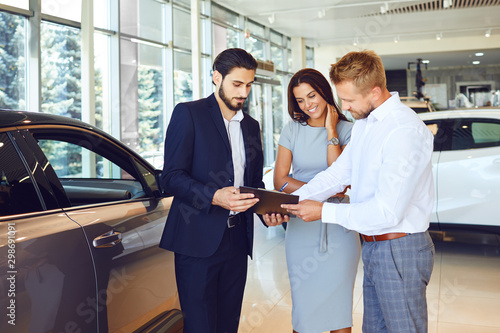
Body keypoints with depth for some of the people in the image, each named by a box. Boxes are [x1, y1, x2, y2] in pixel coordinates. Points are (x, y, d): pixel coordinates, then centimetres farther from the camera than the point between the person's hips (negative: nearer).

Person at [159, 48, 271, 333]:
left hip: (237, 239, 6)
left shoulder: (251, 125, 16)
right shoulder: (188, 114, -2)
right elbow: (172, 176, -10)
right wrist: (214, 197, -25)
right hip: (199, 239, -5)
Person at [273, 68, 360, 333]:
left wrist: (331, 131, -9)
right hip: (301, 229, 1)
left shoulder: (346, 130, 1)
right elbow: (280, 180, 0)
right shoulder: (292, 130, 6)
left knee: (338, 303, 6)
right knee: (303, 304, 6)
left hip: (338, 230, -1)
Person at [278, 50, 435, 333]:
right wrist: (292, 202, -3)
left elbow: (388, 212, -25)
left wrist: (323, 211, -18)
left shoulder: (405, 131, -23)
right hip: (373, 247, 9)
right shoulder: (364, 123, 8)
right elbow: (339, 173, 10)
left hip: (399, 250, -9)